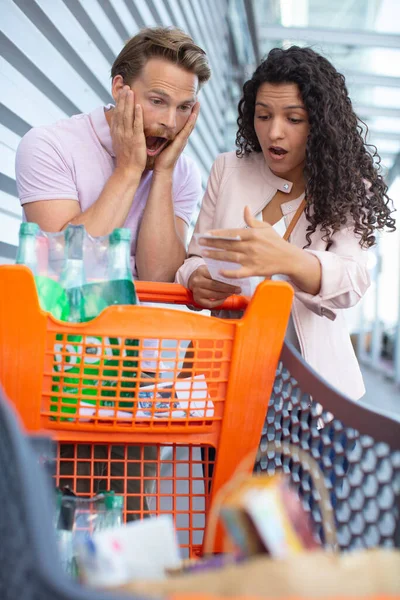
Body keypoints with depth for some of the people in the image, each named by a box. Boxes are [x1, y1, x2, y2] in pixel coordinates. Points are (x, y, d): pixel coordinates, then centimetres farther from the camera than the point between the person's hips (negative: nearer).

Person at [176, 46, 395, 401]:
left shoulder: (347, 188, -1)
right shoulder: (228, 169, 6)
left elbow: (352, 282, -15)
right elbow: (198, 256, 8)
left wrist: (288, 260, -36)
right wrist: (197, 279, -16)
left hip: (311, 373, -2)